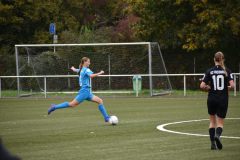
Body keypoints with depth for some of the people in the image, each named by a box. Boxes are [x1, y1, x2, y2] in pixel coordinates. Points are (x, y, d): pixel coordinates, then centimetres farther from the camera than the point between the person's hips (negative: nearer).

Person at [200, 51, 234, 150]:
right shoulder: (227, 71, -4)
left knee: (212, 121, 17)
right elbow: (232, 85, -14)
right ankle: (217, 135, -26)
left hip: (211, 99, 1)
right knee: (220, 123, 6)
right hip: (223, 99, -1)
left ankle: (213, 143, 12)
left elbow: (202, 86, -10)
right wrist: (228, 87, 8)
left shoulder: (209, 71, -3)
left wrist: (208, 88, 9)